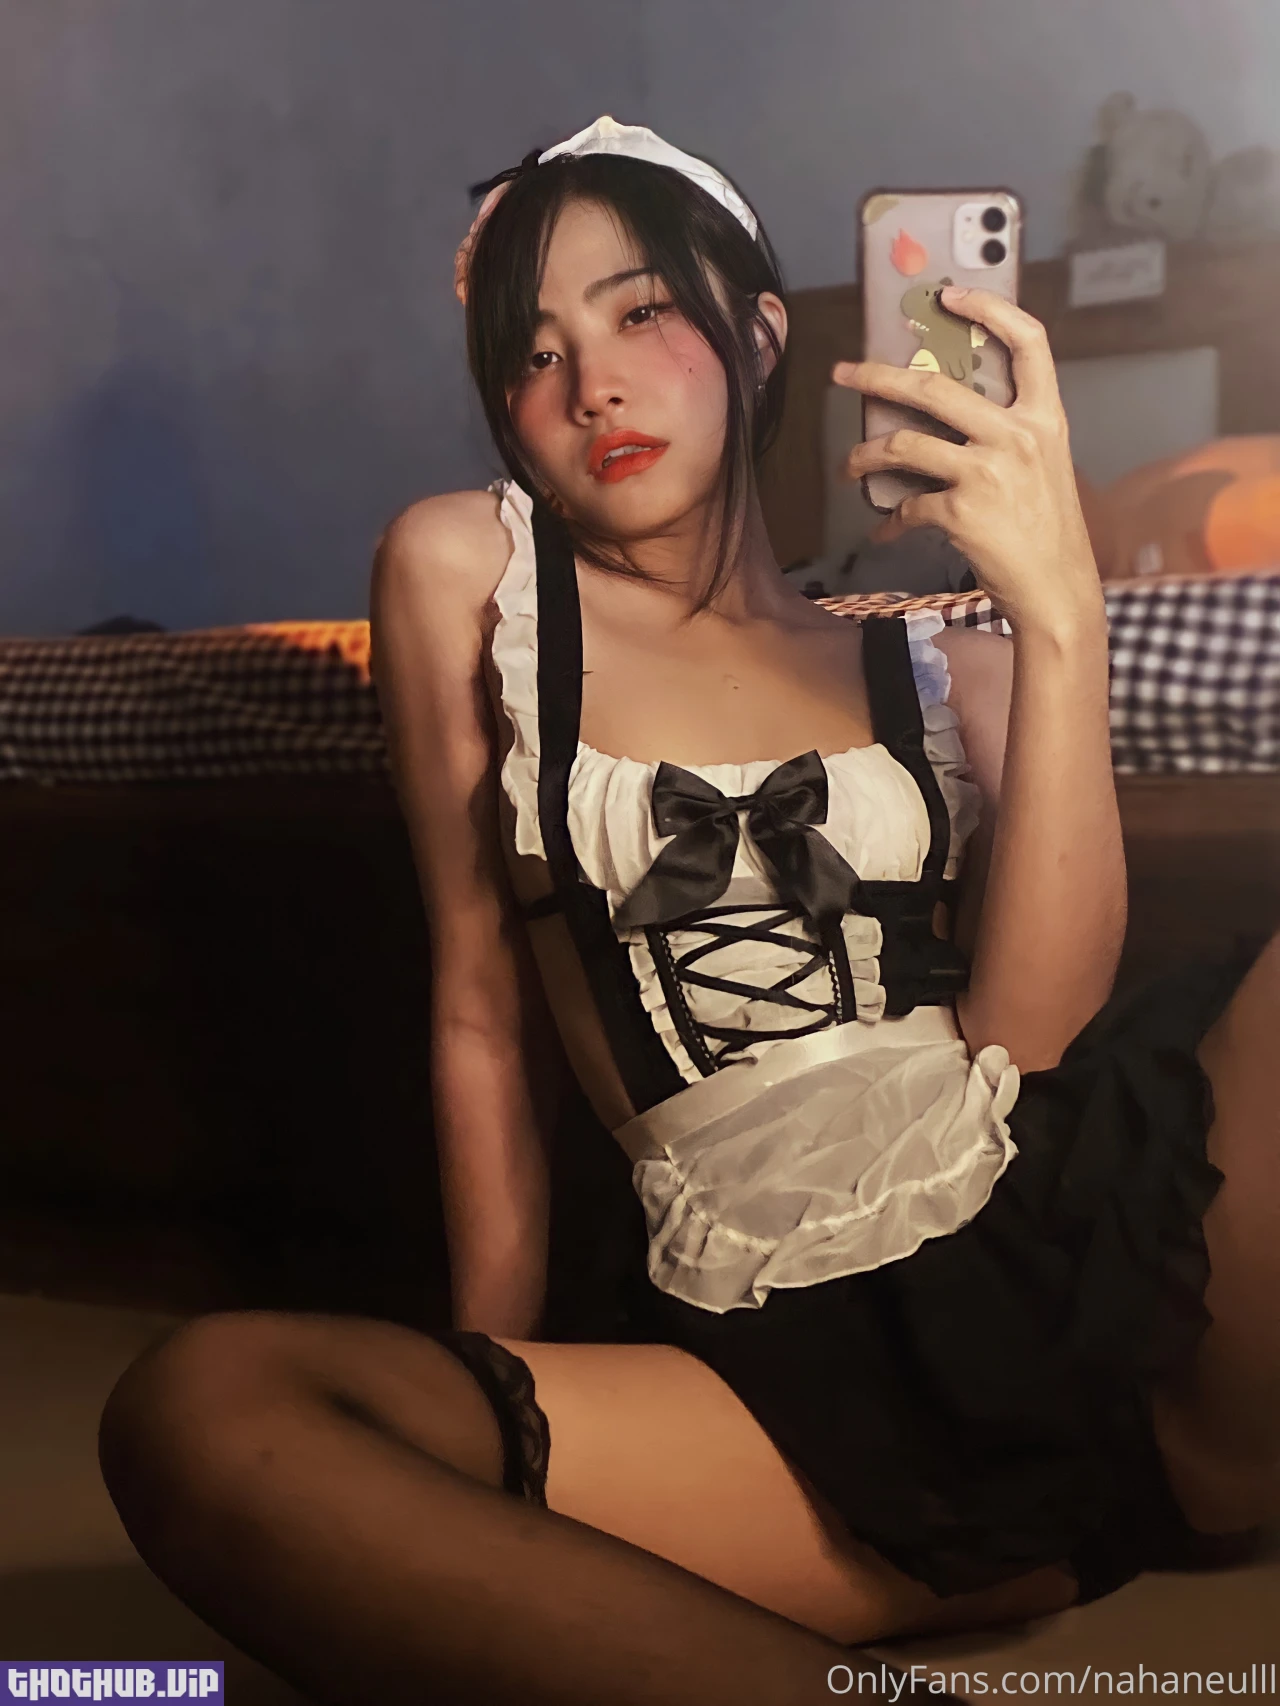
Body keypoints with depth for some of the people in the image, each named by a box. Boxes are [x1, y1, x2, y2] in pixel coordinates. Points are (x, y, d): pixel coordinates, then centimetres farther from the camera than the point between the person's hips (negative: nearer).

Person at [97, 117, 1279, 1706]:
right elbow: (481, 1011, 11)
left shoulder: (945, 664, 14)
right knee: (193, 1410, -24)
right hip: (816, 1384, 0)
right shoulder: (464, 566, 11)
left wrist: (1062, 619, -12)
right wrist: (493, 1398, 9)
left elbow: (1025, 1020, -3)